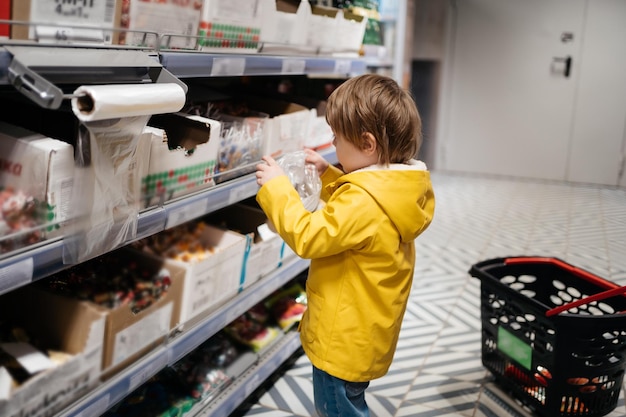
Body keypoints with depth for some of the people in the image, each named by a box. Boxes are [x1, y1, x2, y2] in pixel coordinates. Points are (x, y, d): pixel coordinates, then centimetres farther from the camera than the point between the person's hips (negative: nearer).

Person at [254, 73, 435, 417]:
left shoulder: (363, 204, -33)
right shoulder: (397, 188, -1)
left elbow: (307, 236, -28)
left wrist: (276, 188, -20)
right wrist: (329, 176, 9)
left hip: (345, 339, -10)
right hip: (366, 330, 10)